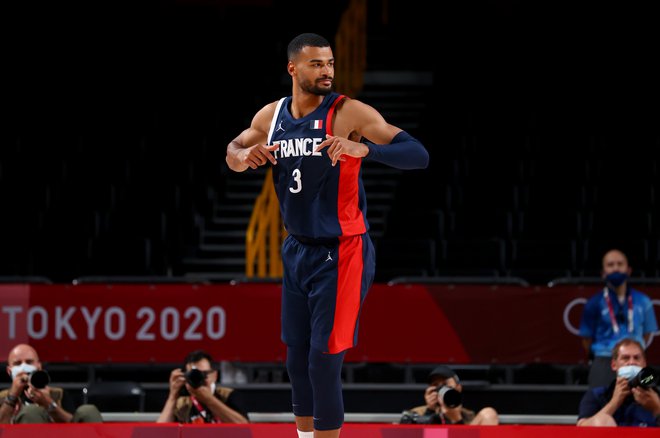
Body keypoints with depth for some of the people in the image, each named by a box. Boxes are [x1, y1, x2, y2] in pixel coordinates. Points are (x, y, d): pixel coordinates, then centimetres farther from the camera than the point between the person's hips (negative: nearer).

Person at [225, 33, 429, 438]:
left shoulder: (349, 113, -15)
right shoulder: (271, 117, 3)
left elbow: (418, 155, -22)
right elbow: (234, 154, 20)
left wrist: (363, 148, -40)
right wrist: (245, 155, -6)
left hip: (341, 254, -6)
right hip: (297, 251, 6)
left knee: (324, 362, -9)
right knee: (297, 359, 12)